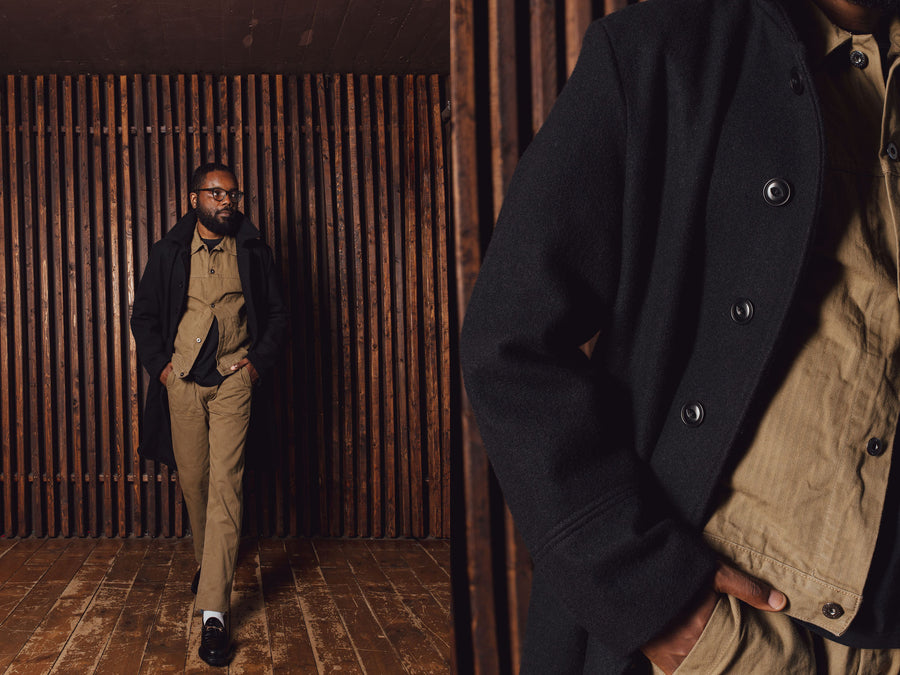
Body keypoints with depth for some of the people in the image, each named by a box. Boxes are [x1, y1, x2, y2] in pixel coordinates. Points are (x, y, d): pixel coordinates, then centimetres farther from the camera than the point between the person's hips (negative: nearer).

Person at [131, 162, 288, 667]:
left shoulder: (253, 252, 6)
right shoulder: (168, 252, 8)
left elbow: (277, 314, 11)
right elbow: (143, 314, 13)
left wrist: (259, 361, -1)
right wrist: (159, 364, 2)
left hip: (233, 379, -2)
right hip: (181, 379, 2)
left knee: (226, 484, -12)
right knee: (193, 479, 9)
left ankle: (214, 612, -15)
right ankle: (208, 563, 36)